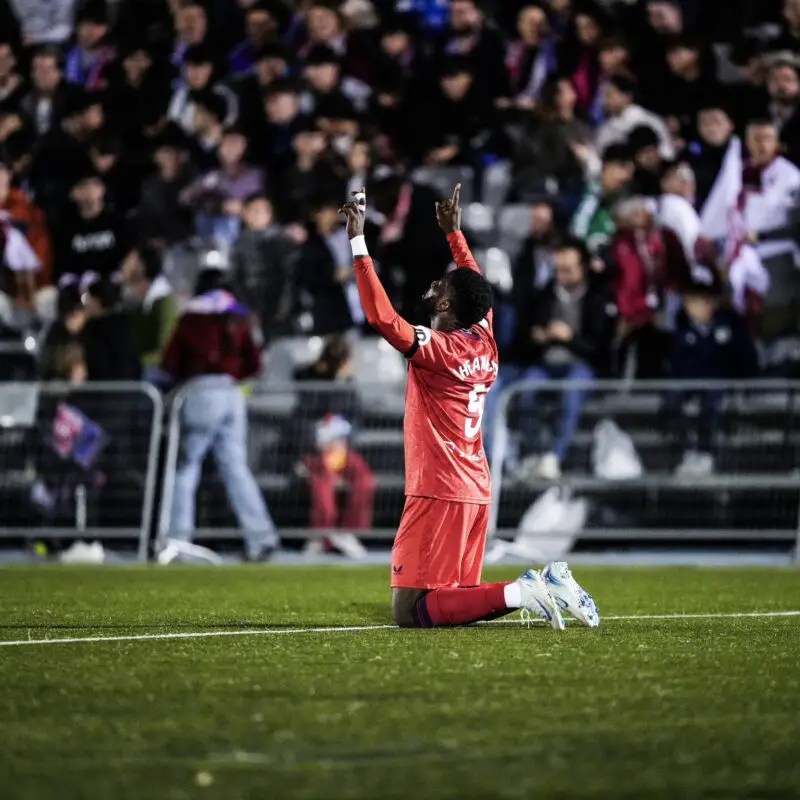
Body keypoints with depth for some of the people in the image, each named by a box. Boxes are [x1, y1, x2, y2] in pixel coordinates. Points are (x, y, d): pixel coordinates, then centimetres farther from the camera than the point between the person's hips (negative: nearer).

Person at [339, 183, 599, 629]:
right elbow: (476, 289, 27)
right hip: (477, 494, 8)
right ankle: (547, 585, 0)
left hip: (439, 496, -8)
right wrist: (454, 232, 35)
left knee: (410, 611, -10)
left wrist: (358, 242, -22)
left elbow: (382, 317, -25)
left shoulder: (435, 349, -14)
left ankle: (520, 593, -20)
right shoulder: (484, 343, 8)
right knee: (457, 596, 17)